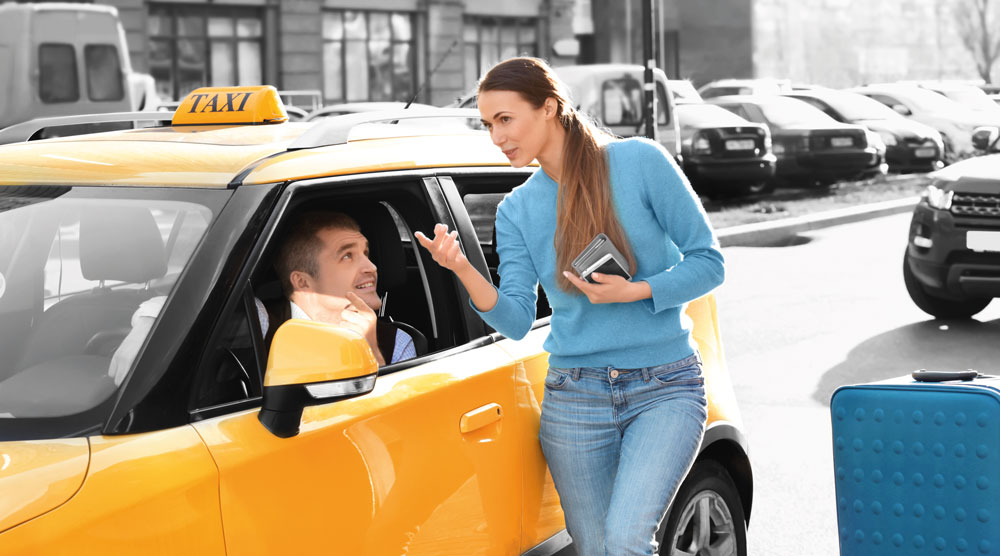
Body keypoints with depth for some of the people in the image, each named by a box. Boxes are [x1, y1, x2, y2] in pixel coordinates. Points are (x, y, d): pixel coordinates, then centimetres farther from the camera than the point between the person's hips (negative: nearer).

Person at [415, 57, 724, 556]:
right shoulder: (516, 209, 7)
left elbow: (708, 263, -2)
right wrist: (464, 271, -19)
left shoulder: (640, 162, -4)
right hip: (575, 397, 4)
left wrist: (635, 292, -17)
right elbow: (516, 322, -2)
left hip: (665, 388, -3)